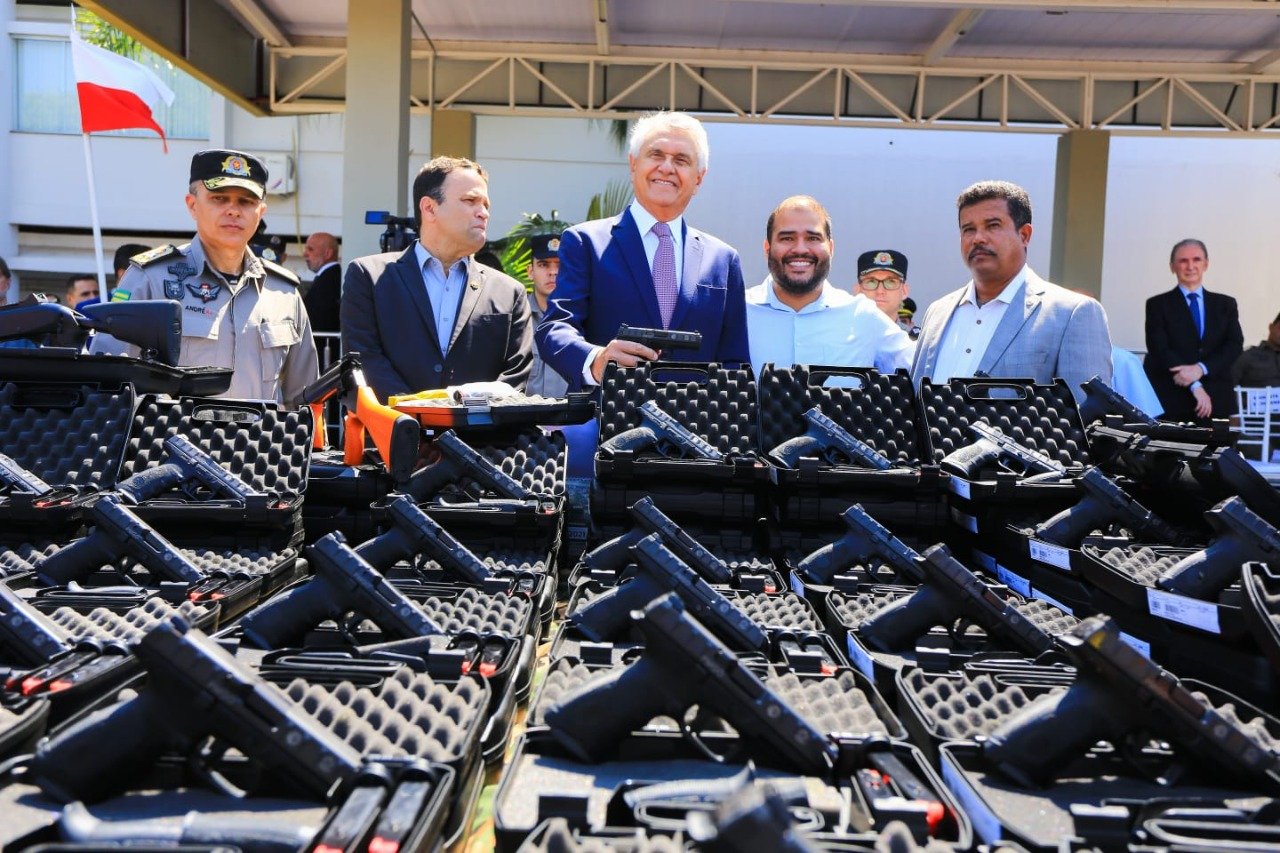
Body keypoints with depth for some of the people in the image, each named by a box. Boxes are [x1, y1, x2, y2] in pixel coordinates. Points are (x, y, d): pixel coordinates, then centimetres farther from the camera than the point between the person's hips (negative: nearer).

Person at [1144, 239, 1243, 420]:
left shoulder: (1226, 304, 15)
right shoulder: (1157, 304, 6)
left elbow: (1235, 344, 4)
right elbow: (1160, 349, -5)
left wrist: (1201, 369, -15)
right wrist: (1194, 386, -14)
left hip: (1216, 401, 3)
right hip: (1170, 402, -3)